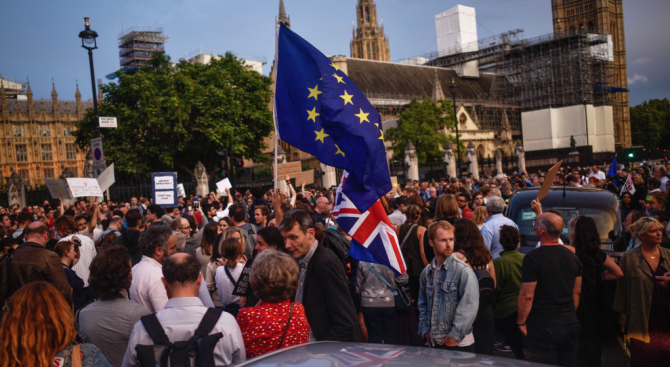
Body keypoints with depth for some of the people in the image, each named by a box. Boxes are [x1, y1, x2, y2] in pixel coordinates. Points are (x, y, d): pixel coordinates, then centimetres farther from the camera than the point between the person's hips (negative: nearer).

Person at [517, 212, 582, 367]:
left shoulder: (533, 258, -16)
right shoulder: (572, 257, 6)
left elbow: (527, 296, -17)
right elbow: (576, 292, 13)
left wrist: (521, 322, -5)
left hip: (543, 327, -7)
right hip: (570, 325, 7)